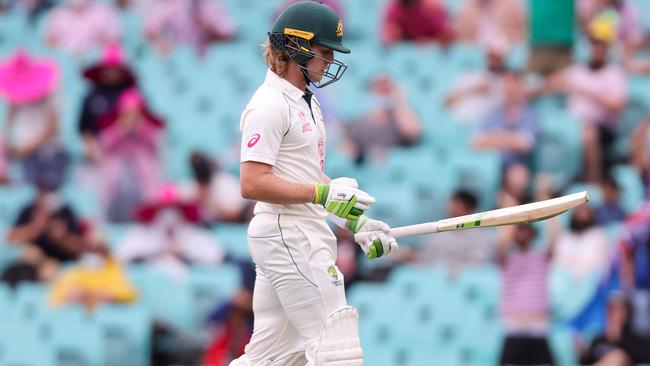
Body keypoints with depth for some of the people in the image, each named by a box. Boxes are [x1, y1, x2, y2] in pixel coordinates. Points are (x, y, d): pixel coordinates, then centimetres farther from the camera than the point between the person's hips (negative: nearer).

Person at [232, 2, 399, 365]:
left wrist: (356, 221, 17)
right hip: (289, 236, -10)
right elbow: (253, 184, -21)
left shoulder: (307, 101, 19)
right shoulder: (270, 105, -13)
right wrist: (323, 193, -22)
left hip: (303, 236, 10)